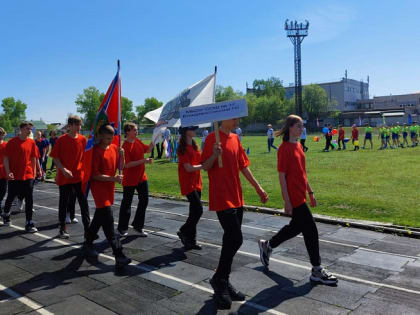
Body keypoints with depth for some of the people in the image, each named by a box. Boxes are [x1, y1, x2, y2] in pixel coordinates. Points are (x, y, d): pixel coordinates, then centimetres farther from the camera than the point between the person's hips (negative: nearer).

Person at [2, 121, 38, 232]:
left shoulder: (31, 142, 3)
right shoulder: (12, 142, -6)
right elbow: (6, 158, -5)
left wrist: (34, 172, 9)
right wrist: (8, 172, -14)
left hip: (28, 176, 2)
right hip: (14, 176, -2)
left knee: (29, 200, -2)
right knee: (11, 197, 15)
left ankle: (29, 223, 4)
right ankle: (6, 214, 43)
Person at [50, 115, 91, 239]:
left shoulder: (83, 139, 1)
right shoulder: (61, 140, -7)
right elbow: (55, 158, -5)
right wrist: (63, 170, -17)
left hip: (79, 176, 2)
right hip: (64, 177, -2)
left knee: (84, 203, 1)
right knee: (64, 203, 10)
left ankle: (87, 229, 6)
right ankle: (62, 228, 26)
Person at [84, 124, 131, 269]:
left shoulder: (114, 148, 5)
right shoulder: (96, 151, -14)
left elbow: (120, 166, 9)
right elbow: (94, 175, -16)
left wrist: (122, 155, -9)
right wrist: (113, 178, -24)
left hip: (110, 187, 7)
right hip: (99, 187, -7)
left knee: (99, 217, 19)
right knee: (108, 219, -12)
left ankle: (88, 243, 39)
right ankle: (119, 255, -14)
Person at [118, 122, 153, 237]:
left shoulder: (138, 141, 5)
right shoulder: (125, 146, -19)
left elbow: (148, 149, 17)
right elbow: (127, 164, -23)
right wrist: (143, 161, -26)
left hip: (141, 177, 7)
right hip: (129, 180, -7)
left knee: (144, 200, 10)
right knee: (127, 203, 6)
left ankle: (138, 225, 26)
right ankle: (122, 228, 23)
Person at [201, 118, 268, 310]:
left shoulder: (235, 138, 12)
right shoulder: (213, 138, -10)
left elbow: (243, 166, 17)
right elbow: (205, 167, -11)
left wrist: (258, 188, 17)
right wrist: (214, 155, -30)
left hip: (236, 198, 8)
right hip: (222, 198, -8)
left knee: (231, 240, 12)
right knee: (235, 239, -11)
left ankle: (223, 282, 25)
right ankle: (219, 280, 9)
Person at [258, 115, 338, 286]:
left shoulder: (298, 146, 12)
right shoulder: (284, 148, -14)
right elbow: (282, 176, -15)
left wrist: (310, 192, 18)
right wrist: (287, 201, -16)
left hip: (301, 195, 9)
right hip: (293, 197, -9)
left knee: (296, 227, 19)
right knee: (310, 230, -3)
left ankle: (267, 245, 38)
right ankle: (317, 271, 10)